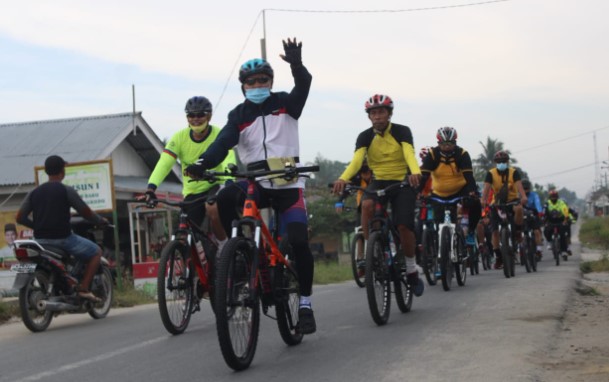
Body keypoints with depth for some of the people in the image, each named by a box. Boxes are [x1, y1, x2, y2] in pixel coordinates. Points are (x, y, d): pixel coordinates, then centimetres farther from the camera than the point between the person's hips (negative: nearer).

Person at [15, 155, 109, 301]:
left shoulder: (34, 192, 7)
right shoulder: (66, 191, -7)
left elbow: (19, 218, 8)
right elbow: (86, 213, -4)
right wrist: (101, 221, 16)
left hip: (41, 239, 6)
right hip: (62, 238, -5)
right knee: (96, 251, 11)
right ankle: (83, 288, -2)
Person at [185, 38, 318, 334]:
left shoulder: (285, 103, 4)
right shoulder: (239, 115, 6)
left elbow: (303, 85, -16)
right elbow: (223, 142, -10)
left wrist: (296, 64, -40)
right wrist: (203, 163, -31)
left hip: (289, 184, -1)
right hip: (256, 182, 1)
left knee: (299, 242, -12)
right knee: (220, 203, -30)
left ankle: (305, 304, 2)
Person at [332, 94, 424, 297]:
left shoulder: (402, 131, -8)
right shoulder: (365, 136, -4)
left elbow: (409, 153, -27)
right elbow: (357, 160, -20)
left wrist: (415, 172, -50)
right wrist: (343, 178, -42)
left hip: (402, 182, -2)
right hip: (379, 181, 2)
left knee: (404, 225, -18)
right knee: (367, 205, -32)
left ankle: (412, 271, 3)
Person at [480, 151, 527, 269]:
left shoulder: (514, 172, -8)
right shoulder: (491, 173, -8)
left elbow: (519, 185, -24)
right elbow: (486, 187, -22)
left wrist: (523, 197, -45)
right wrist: (484, 200, -42)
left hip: (512, 200, -1)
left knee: (519, 209, -37)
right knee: (495, 231, -5)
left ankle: (517, 231, -11)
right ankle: (498, 257, 6)